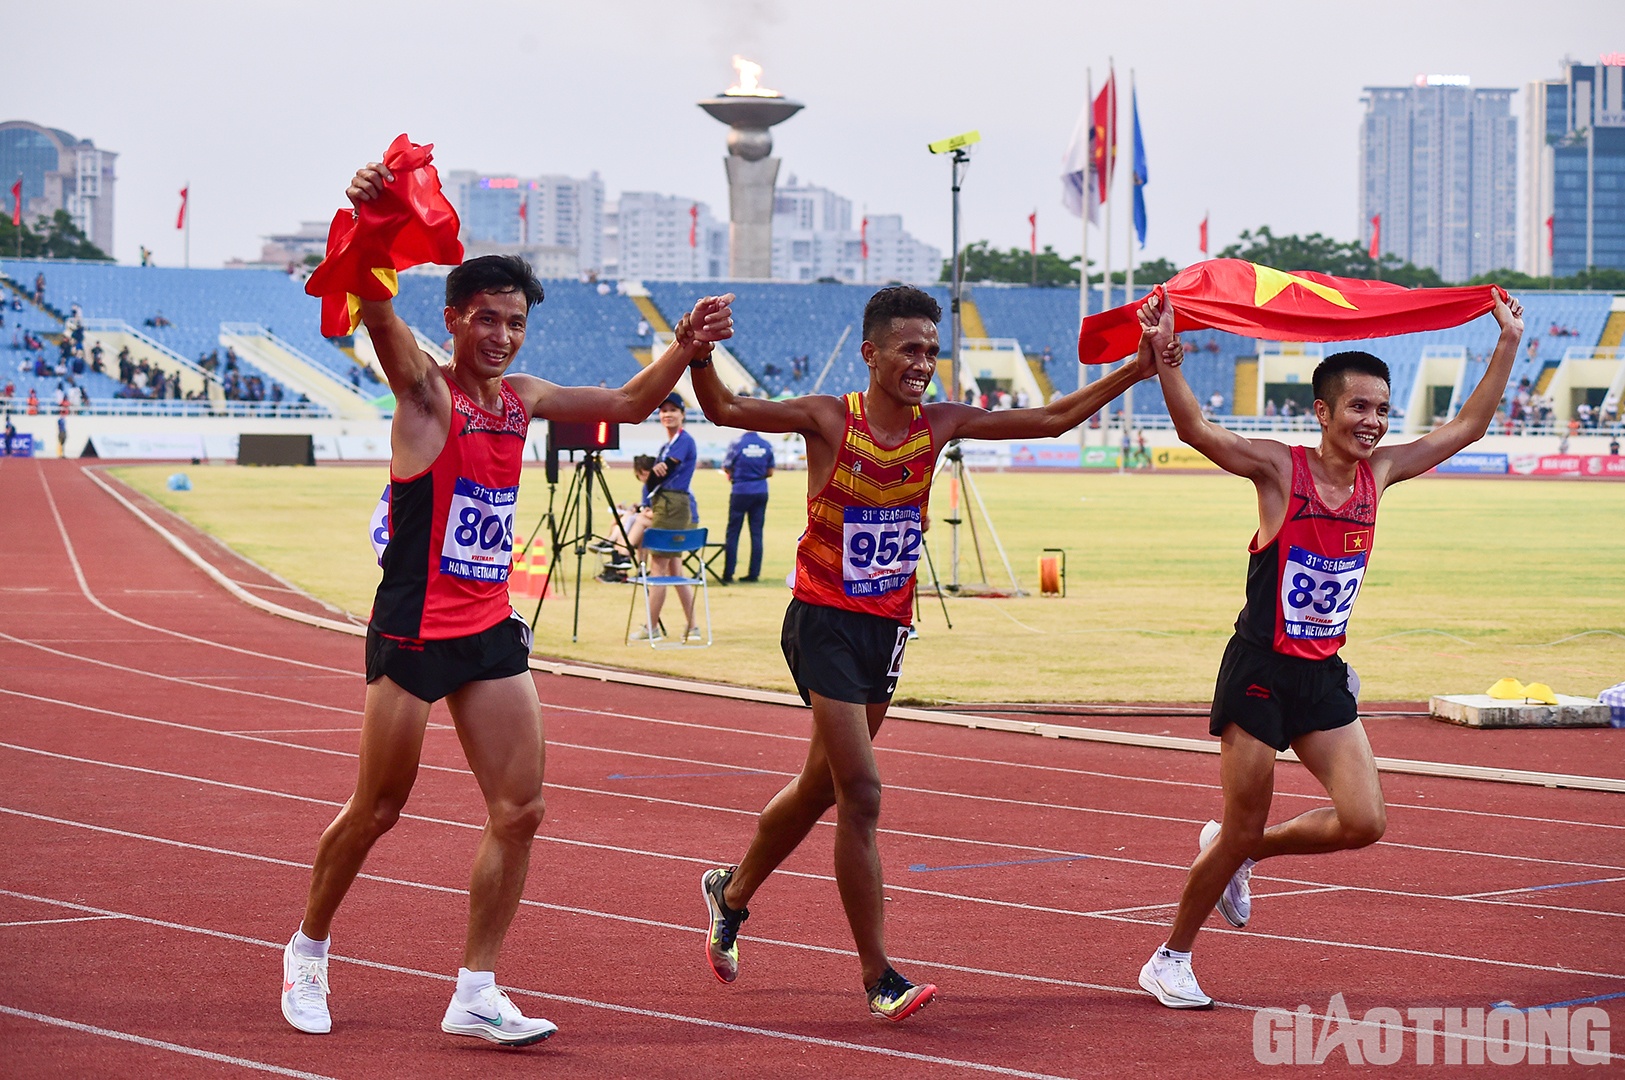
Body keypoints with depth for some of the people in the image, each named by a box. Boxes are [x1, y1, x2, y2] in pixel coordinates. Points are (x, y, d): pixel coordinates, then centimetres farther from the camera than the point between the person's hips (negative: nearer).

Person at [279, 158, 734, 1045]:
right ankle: (308, 948, 27)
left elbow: (628, 404, 22)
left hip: (492, 629, 6)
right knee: (377, 810, 4)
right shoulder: (426, 389, -9)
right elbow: (376, 309, -28)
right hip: (414, 628, -6)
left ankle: (476, 993, 6)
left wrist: (685, 349, 5)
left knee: (519, 812, 0)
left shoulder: (521, 399, 9)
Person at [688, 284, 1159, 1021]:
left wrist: (1137, 371, -5)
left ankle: (732, 892, 44)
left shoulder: (940, 426, 1)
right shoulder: (829, 420, -11)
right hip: (824, 622, -6)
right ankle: (877, 976, -7)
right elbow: (727, 409, -18)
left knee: (821, 787, 18)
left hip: (888, 626, 6)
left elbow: (1053, 419, 2)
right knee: (861, 793, -12)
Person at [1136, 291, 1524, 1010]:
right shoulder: (1280, 468, -12)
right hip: (1260, 672, -6)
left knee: (1363, 823, -3)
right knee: (1242, 828, 0)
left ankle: (1236, 854, 22)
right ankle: (1170, 960, 19)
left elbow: (1467, 427, 12)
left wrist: (1508, 344, 10)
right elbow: (1196, 431, -26)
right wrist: (1166, 360, -41)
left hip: (1324, 674, 6)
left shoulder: (1379, 473, 4)